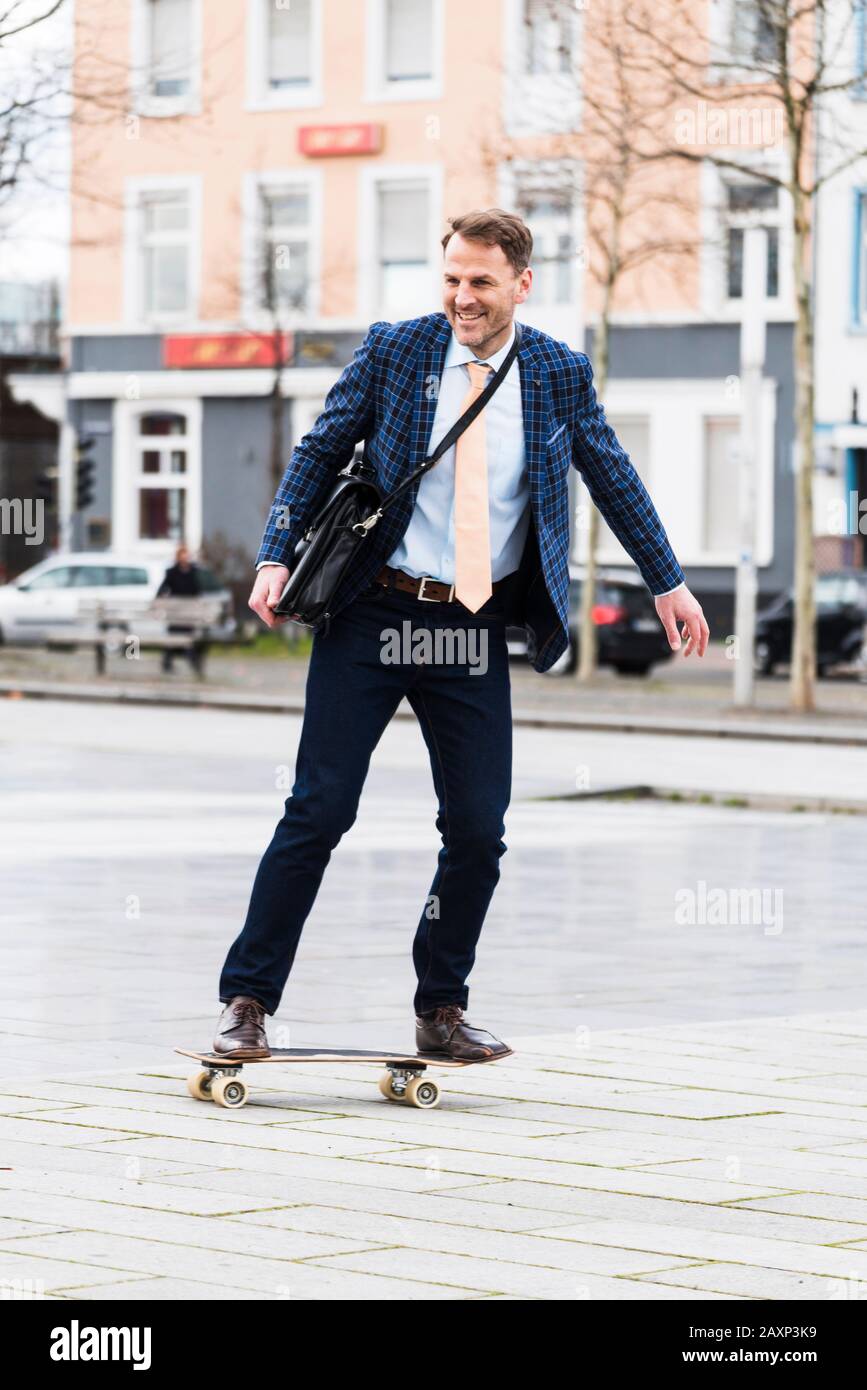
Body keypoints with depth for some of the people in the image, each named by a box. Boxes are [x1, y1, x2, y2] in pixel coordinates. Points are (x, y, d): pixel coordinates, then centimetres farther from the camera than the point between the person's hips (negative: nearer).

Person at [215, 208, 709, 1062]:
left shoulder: (560, 374, 4)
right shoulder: (393, 349, -1)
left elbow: (613, 478, 16)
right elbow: (319, 453, 5)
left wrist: (668, 582, 18)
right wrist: (276, 557, -6)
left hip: (474, 634, 2)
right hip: (370, 616, -2)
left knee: (478, 829, 0)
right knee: (320, 810, -6)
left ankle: (442, 1010, 16)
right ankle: (246, 1001, 1)